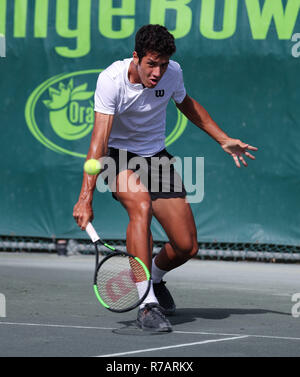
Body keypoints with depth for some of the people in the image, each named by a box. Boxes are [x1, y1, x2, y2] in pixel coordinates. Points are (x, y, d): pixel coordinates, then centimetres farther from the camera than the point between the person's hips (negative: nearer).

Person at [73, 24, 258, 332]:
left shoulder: (173, 73, -11)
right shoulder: (111, 80, -25)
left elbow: (186, 104, 14)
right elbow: (99, 139, -33)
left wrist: (223, 140, 13)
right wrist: (86, 197, -41)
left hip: (155, 155, 4)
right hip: (118, 154, -4)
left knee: (187, 247, -3)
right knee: (141, 206, -36)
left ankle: (154, 277, 33)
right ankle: (147, 304, -35)